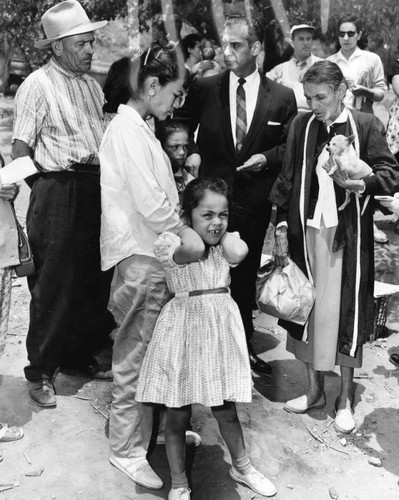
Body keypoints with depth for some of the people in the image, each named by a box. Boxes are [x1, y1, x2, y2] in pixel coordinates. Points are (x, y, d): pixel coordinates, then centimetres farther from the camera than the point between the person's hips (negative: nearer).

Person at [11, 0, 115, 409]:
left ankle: (81, 355, 30)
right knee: (53, 286, 0)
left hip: (95, 188, 7)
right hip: (57, 192, -7)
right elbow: (20, 148, -9)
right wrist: (44, 188, -12)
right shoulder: (38, 85, -7)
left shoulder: (90, 84, 15)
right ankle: (40, 372, 15)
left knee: (95, 279, 12)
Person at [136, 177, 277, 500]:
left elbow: (238, 252, -20)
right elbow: (193, 249, -34)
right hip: (185, 330, -3)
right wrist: (189, 227, -15)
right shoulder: (171, 241, -11)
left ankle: (242, 467, 43)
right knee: (178, 416, 8)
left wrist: (222, 229, -4)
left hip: (221, 328, 4)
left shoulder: (227, 242, 4)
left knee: (226, 411, 18)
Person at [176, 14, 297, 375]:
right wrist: (189, 154, -7)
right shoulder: (203, 89, 0)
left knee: (245, 276, 13)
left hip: (255, 201, 1)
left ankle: (243, 345, 29)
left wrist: (267, 157, -11)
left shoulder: (281, 97, 1)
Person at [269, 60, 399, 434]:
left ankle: (346, 396, 20)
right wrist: (282, 227, 1)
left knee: (345, 309, 3)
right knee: (309, 306, 9)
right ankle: (314, 388, 27)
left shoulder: (366, 125, -1)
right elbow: (287, 179, 7)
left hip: (349, 233, -2)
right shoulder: (301, 126, 6)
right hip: (307, 229, 3)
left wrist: (360, 184, -21)